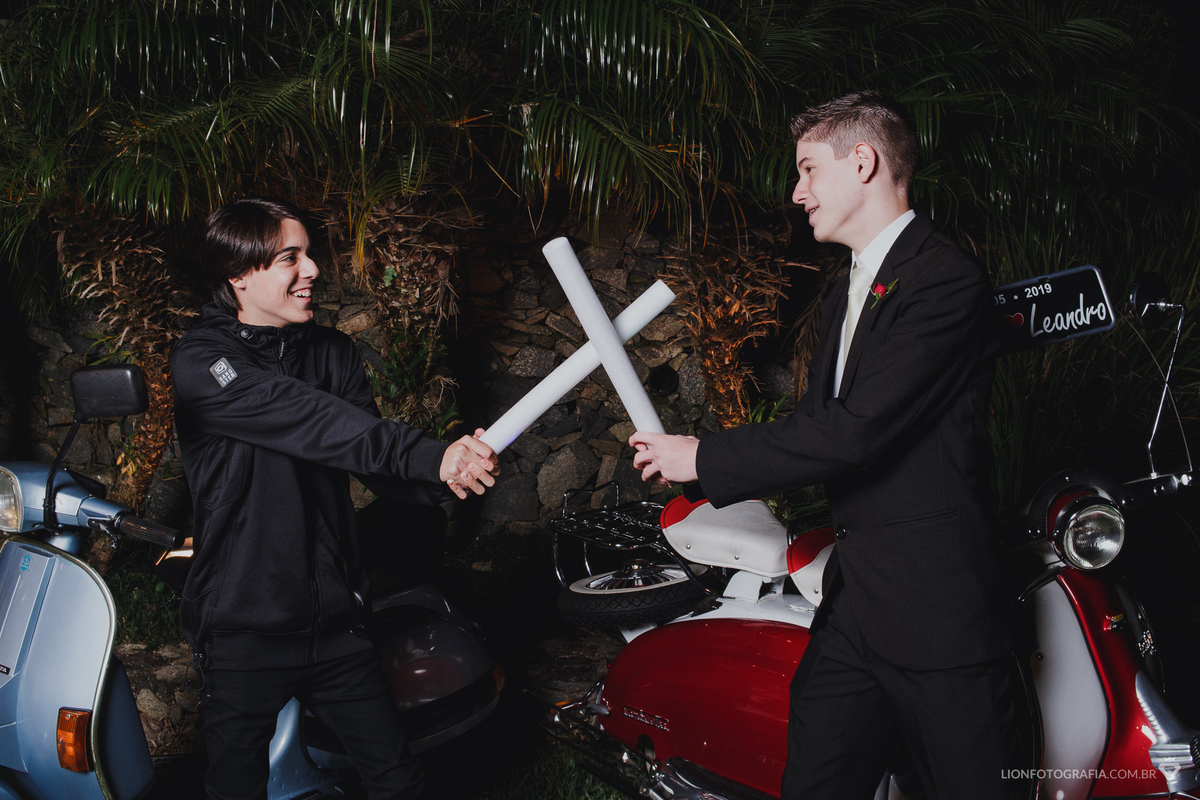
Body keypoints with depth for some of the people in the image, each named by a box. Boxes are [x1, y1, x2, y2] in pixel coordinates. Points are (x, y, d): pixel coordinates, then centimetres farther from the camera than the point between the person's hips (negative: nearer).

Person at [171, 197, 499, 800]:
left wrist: (449, 469, -24)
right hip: (242, 630, -4)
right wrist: (427, 456, -36)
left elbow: (378, 463, -2)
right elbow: (308, 421, -28)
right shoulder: (200, 363, -13)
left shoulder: (332, 352, 6)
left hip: (333, 620, 5)